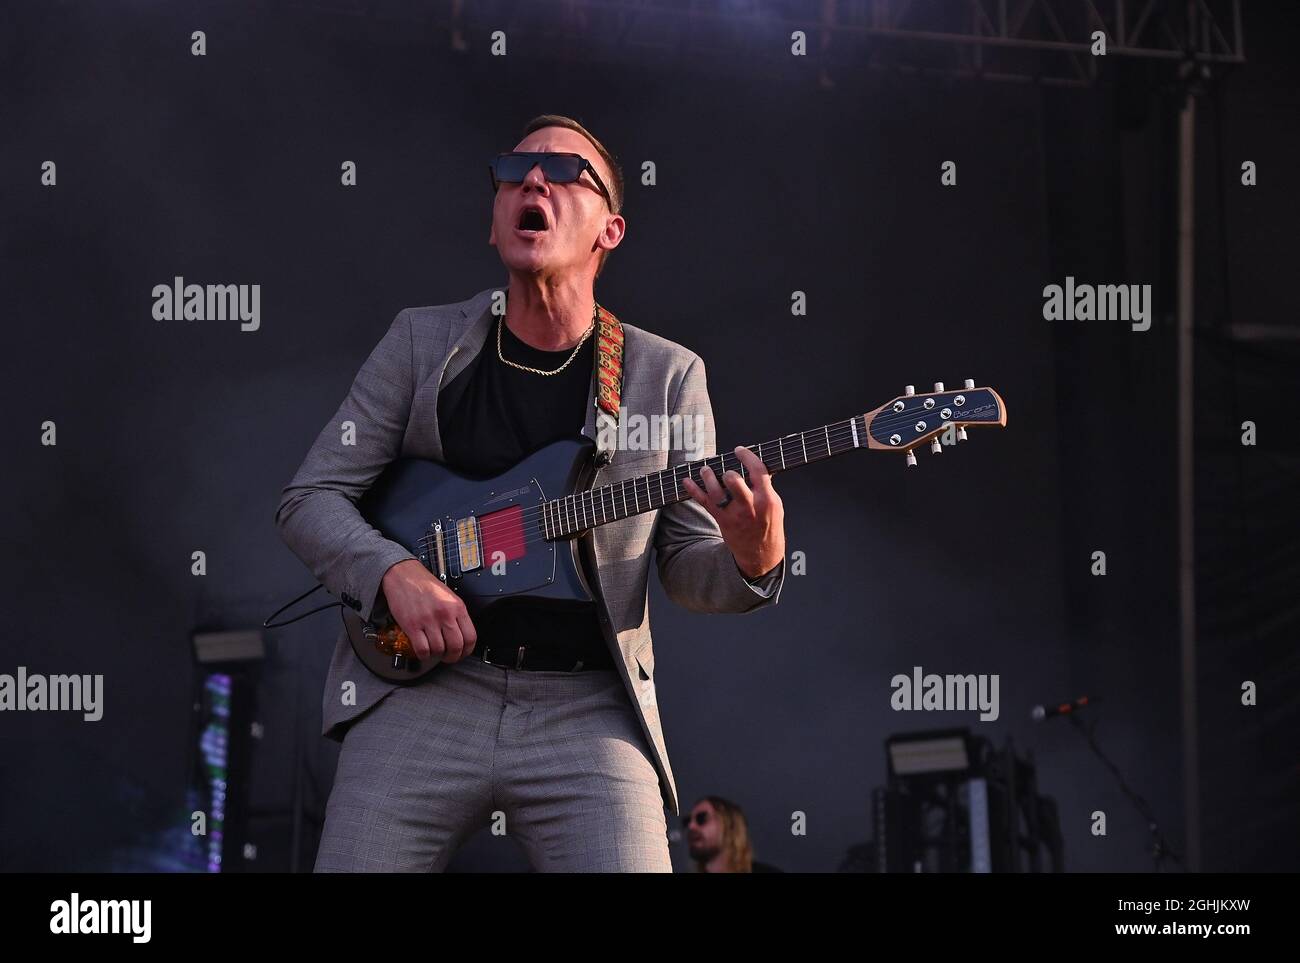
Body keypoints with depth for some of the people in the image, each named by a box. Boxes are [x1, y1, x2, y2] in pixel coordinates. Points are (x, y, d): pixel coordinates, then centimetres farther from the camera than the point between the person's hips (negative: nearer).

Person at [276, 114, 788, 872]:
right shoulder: (423, 343, 6)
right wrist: (394, 572, -12)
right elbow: (309, 499, 7)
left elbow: (687, 563, 8)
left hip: (588, 707, 0)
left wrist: (752, 562, -15)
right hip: (422, 683, 1)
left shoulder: (667, 376, 6)